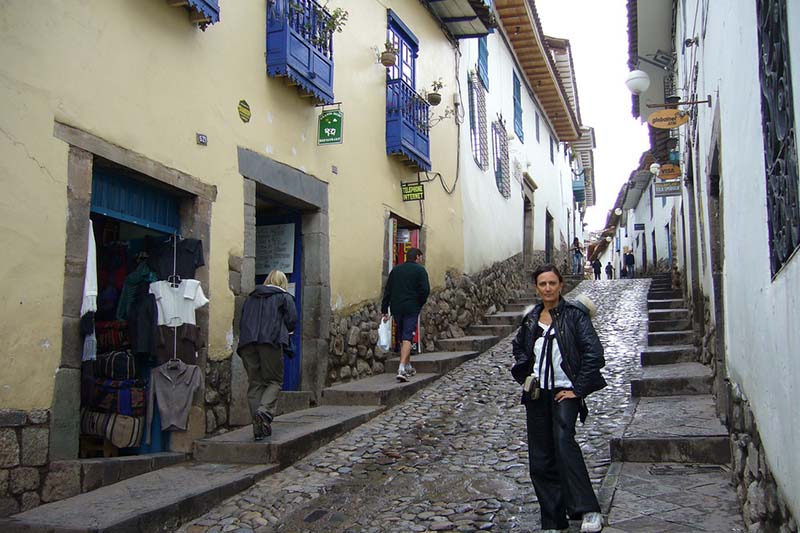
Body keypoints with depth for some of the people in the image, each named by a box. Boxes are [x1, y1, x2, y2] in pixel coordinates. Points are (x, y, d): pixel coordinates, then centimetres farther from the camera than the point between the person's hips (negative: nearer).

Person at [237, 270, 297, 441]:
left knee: (254, 383, 6)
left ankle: (259, 427, 0)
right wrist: (284, 331, 20)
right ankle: (264, 409, -24)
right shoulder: (285, 297, 13)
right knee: (274, 380, 4)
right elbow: (292, 321, 3)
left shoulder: (250, 298, 26)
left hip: (247, 343, 4)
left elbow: (243, 321, 21)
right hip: (271, 342, -4)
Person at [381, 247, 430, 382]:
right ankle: (402, 368, -22)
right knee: (407, 338, -7)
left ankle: (408, 367, 28)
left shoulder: (395, 270, 14)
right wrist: (420, 304, 7)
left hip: (396, 309, 5)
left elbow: (387, 291, 11)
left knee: (402, 338, 18)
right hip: (411, 309, -5)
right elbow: (425, 290, -9)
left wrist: (385, 310, 11)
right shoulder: (420, 270, -1)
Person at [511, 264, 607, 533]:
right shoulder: (531, 318, 11)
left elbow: (593, 352, -11)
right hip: (536, 393, 5)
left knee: (563, 441, -29)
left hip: (565, 391, -5)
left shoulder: (574, 314, -4)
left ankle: (588, 510, -27)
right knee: (540, 459, 5)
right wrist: (525, 373, 12)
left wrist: (578, 389, -12)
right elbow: (518, 346, 27)